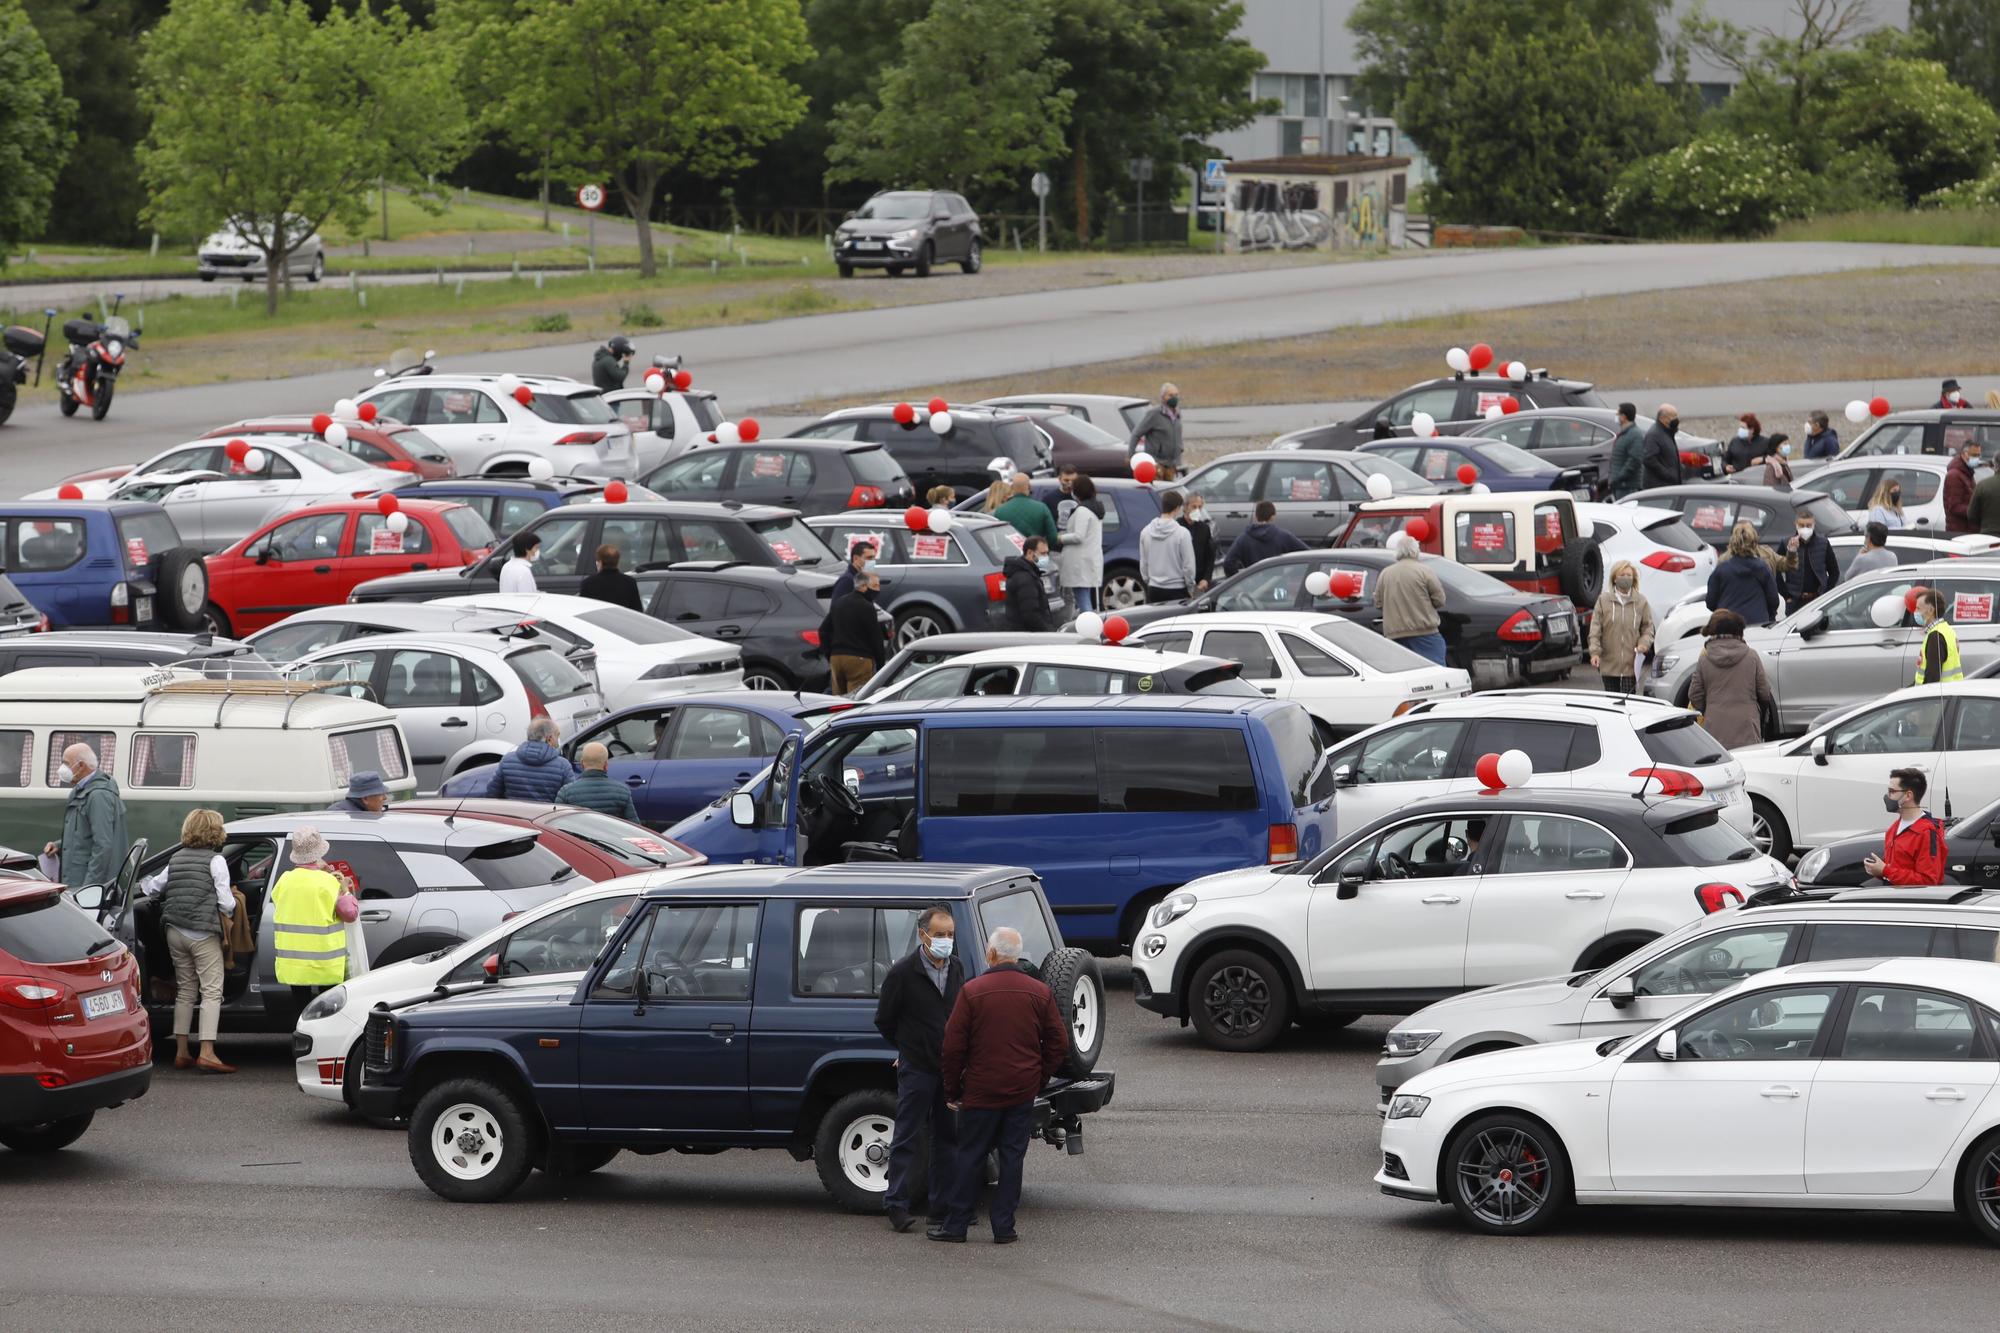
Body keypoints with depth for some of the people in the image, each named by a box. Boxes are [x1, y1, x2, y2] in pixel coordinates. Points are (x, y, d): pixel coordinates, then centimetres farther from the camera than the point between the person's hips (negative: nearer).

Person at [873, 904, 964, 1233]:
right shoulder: (902, 972, -11)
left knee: (947, 1138, 10)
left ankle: (942, 1205, 17)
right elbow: (884, 1020, -2)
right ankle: (897, 1206, -3)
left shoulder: (957, 969, 7)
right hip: (916, 1068, -6)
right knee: (907, 1138, -4)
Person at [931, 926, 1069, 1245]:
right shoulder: (1039, 993, 1)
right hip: (1023, 1093, 2)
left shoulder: (972, 991, -9)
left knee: (971, 1157, 6)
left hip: (981, 1092, -2)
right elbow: (1058, 1043, 6)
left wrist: (952, 1090, 3)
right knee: (1013, 1156, 7)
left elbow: (953, 1046, -7)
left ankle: (956, 1224, 10)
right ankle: (1004, 1227, 7)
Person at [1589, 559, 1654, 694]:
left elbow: (1648, 627, 9)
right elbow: (1595, 629, -1)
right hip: (1609, 664, 1)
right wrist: (1595, 652, -12)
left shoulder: (1641, 601, 4)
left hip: (1631, 665, -1)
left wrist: (1644, 643, -12)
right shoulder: (1604, 600, 1)